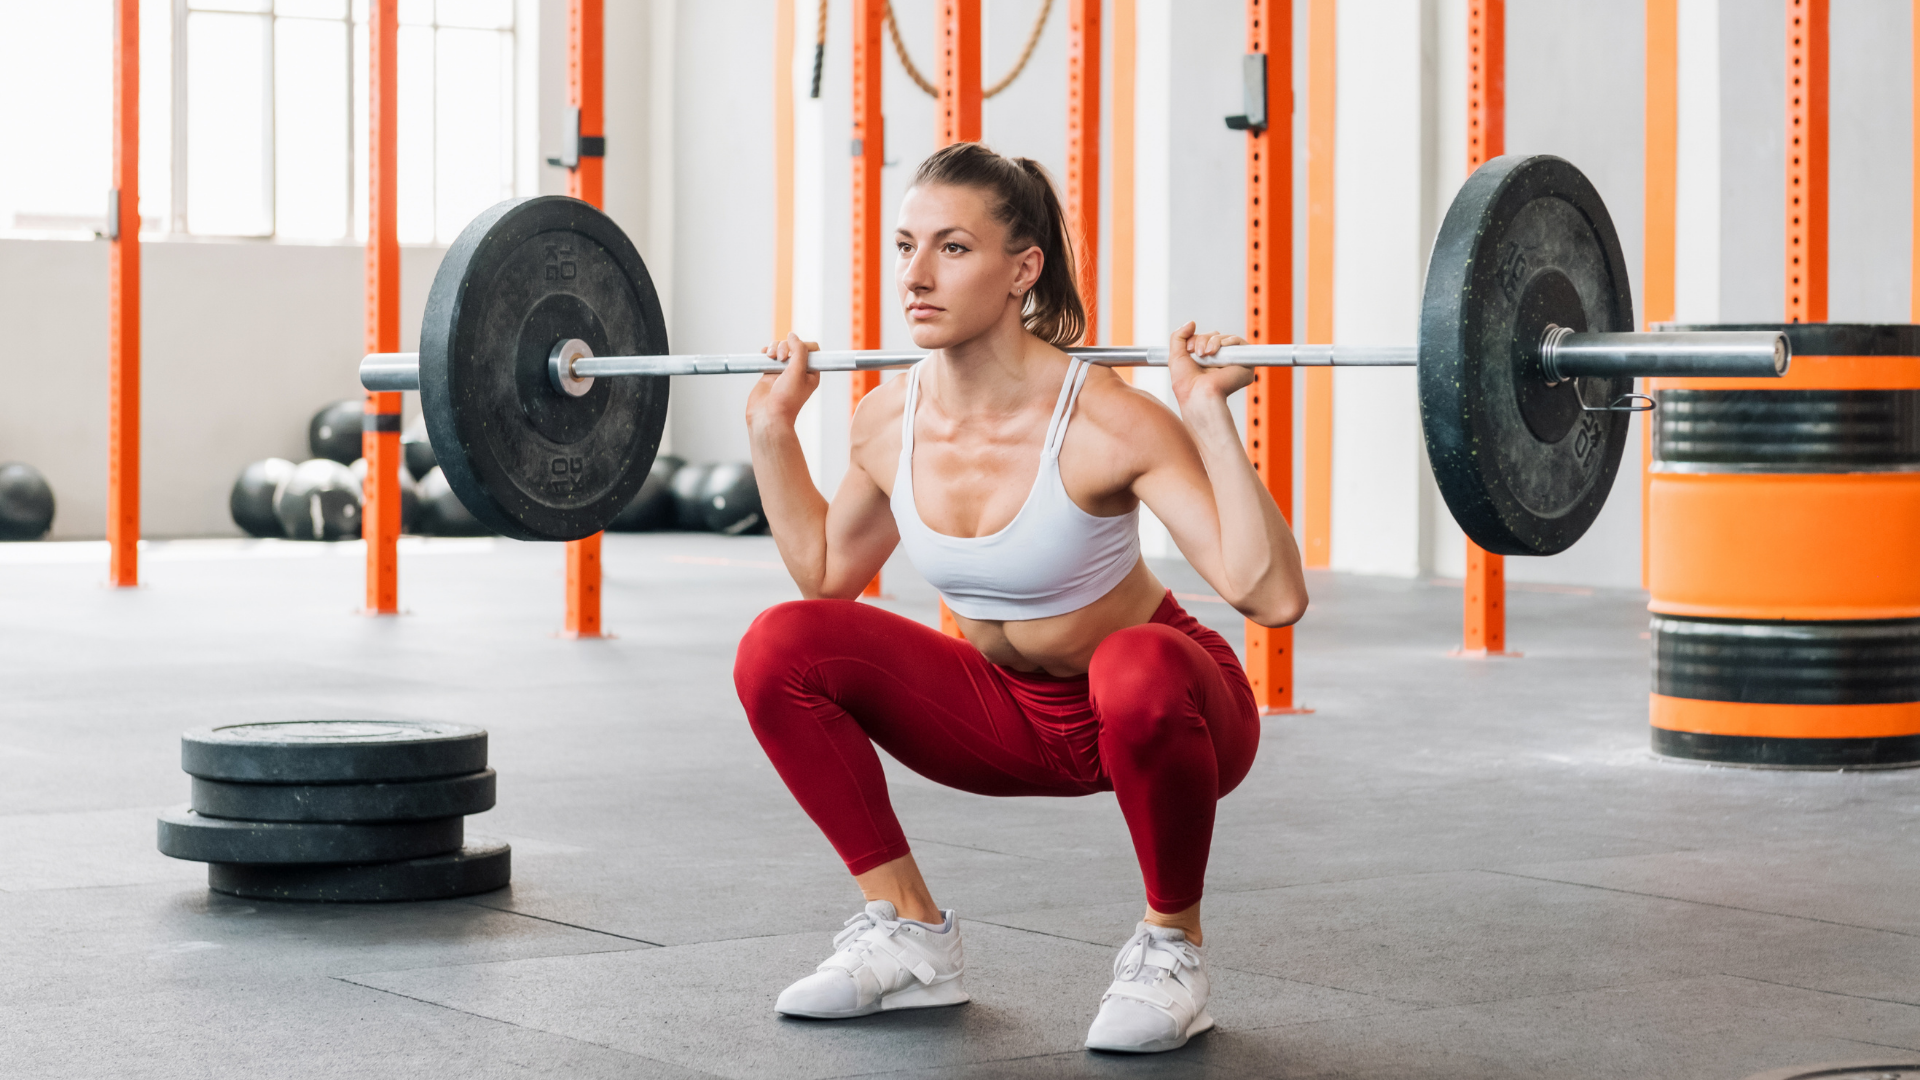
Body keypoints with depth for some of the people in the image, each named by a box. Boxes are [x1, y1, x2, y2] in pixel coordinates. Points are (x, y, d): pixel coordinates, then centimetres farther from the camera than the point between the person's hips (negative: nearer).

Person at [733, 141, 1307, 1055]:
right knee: (780, 649, -15)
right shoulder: (888, 422, -10)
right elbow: (825, 575, 9)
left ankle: (1171, 947, -13)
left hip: (1156, 703, -5)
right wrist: (773, 429, 1)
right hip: (1009, 712, 5)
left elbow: (1272, 597, -34)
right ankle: (910, 935, 0)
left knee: (1137, 671, -41)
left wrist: (1210, 415, -38)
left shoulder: (1107, 423, -27)